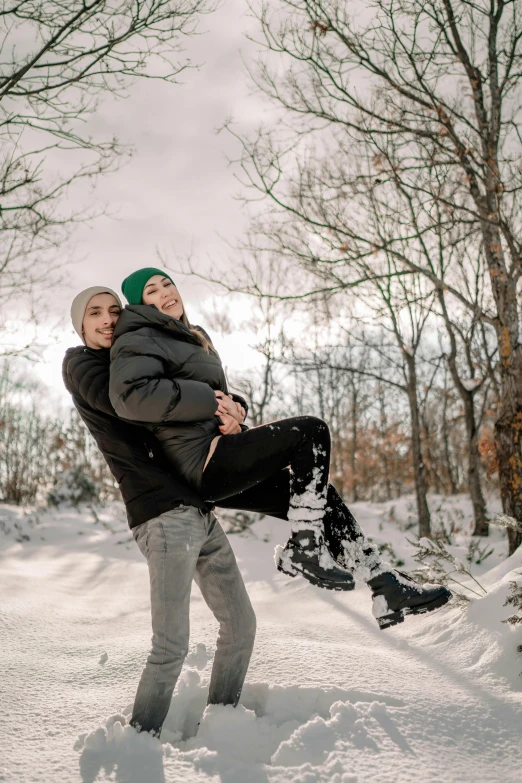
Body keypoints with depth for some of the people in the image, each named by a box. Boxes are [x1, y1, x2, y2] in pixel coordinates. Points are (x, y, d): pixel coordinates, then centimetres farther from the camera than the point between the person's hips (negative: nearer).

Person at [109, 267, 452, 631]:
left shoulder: (185, 338, 25)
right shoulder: (139, 340, -5)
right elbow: (130, 395, -25)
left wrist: (227, 406, 0)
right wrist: (209, 400, -18)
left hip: (213, 471, 10)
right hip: (204, 460, -10)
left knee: (319, 496, 5)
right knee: (311, 431, -18)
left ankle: (388, 588, 9)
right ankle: (305, 547, -12)